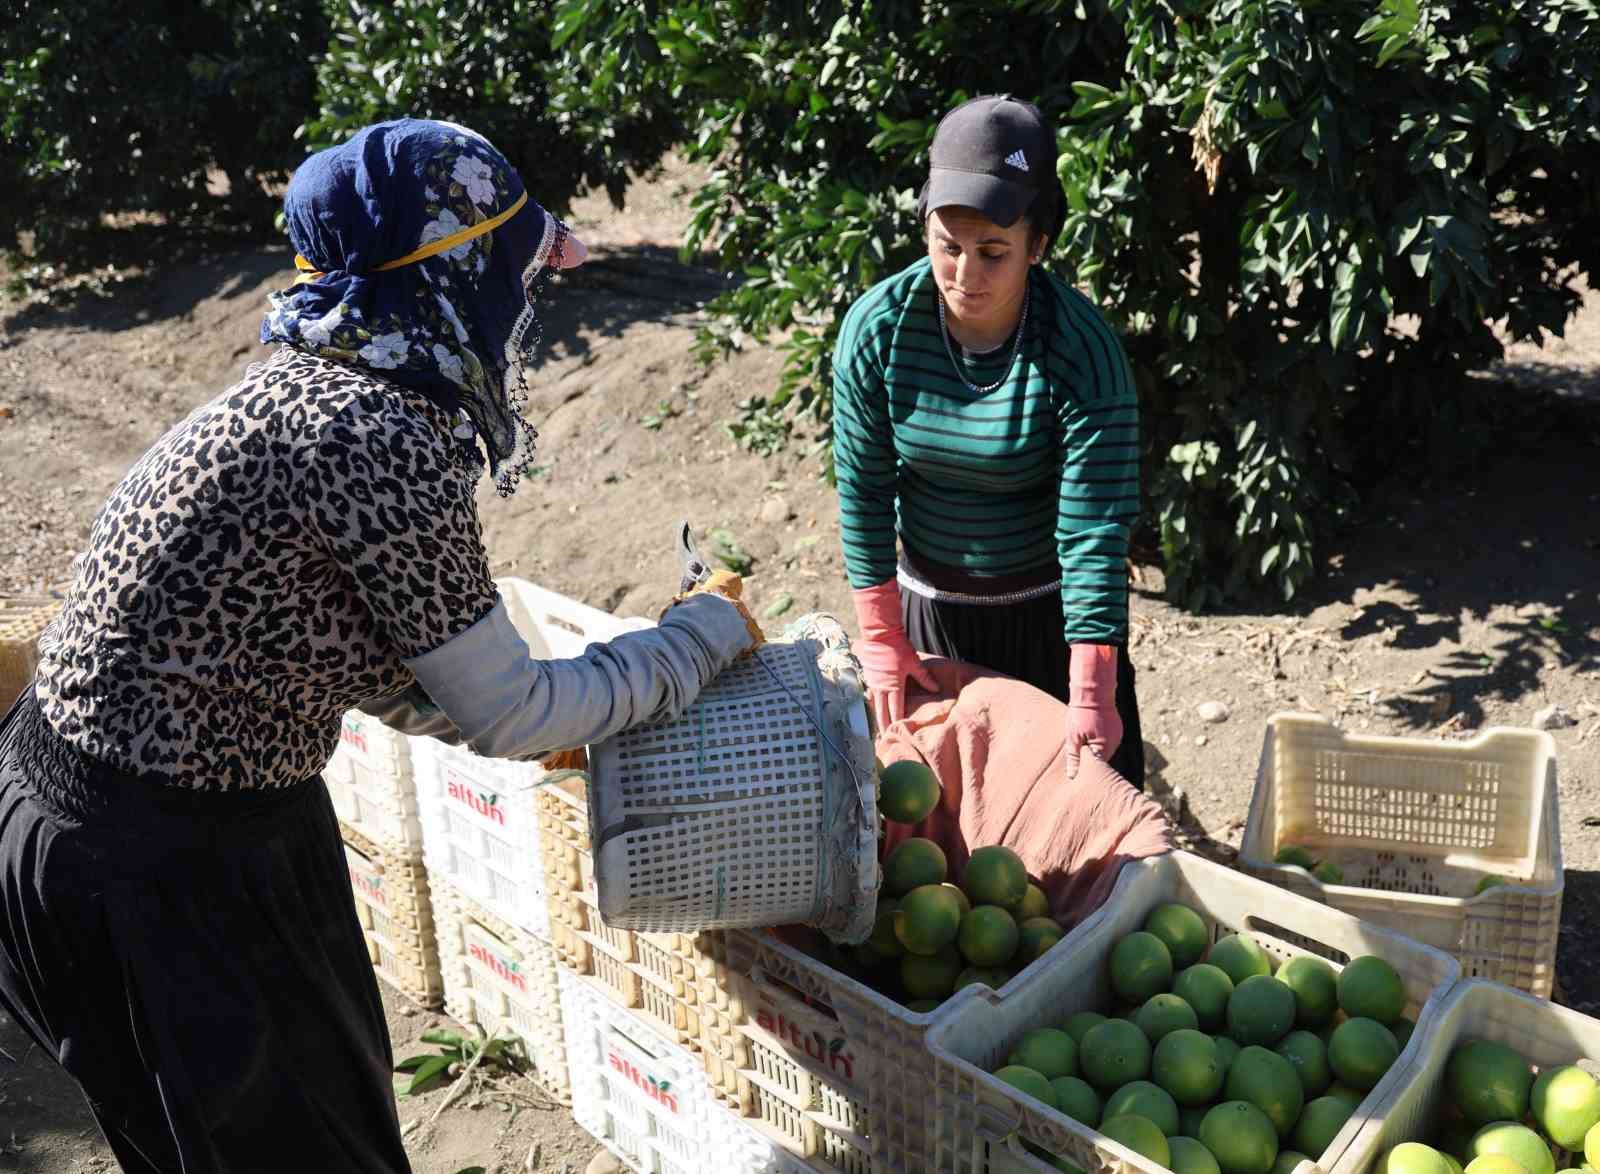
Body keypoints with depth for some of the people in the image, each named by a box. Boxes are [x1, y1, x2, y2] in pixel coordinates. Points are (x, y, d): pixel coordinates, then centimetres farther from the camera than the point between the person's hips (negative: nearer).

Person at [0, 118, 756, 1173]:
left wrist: (540, 728, 16)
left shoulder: (312, 386, 3)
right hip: (160, 870, -9)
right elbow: (503, 712, -17)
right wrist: (708, 635, -5)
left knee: (335, 1089, 26)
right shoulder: (385, 438, -26)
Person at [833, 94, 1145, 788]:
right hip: (928, 605, 2)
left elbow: (1094, 533, -25)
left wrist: (1090, 697, -27)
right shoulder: (876, 328, -17)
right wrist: (881, 640, -7)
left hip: (1048, 608, -2)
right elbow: (863, 494, -9)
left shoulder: (1083, 353, -24)